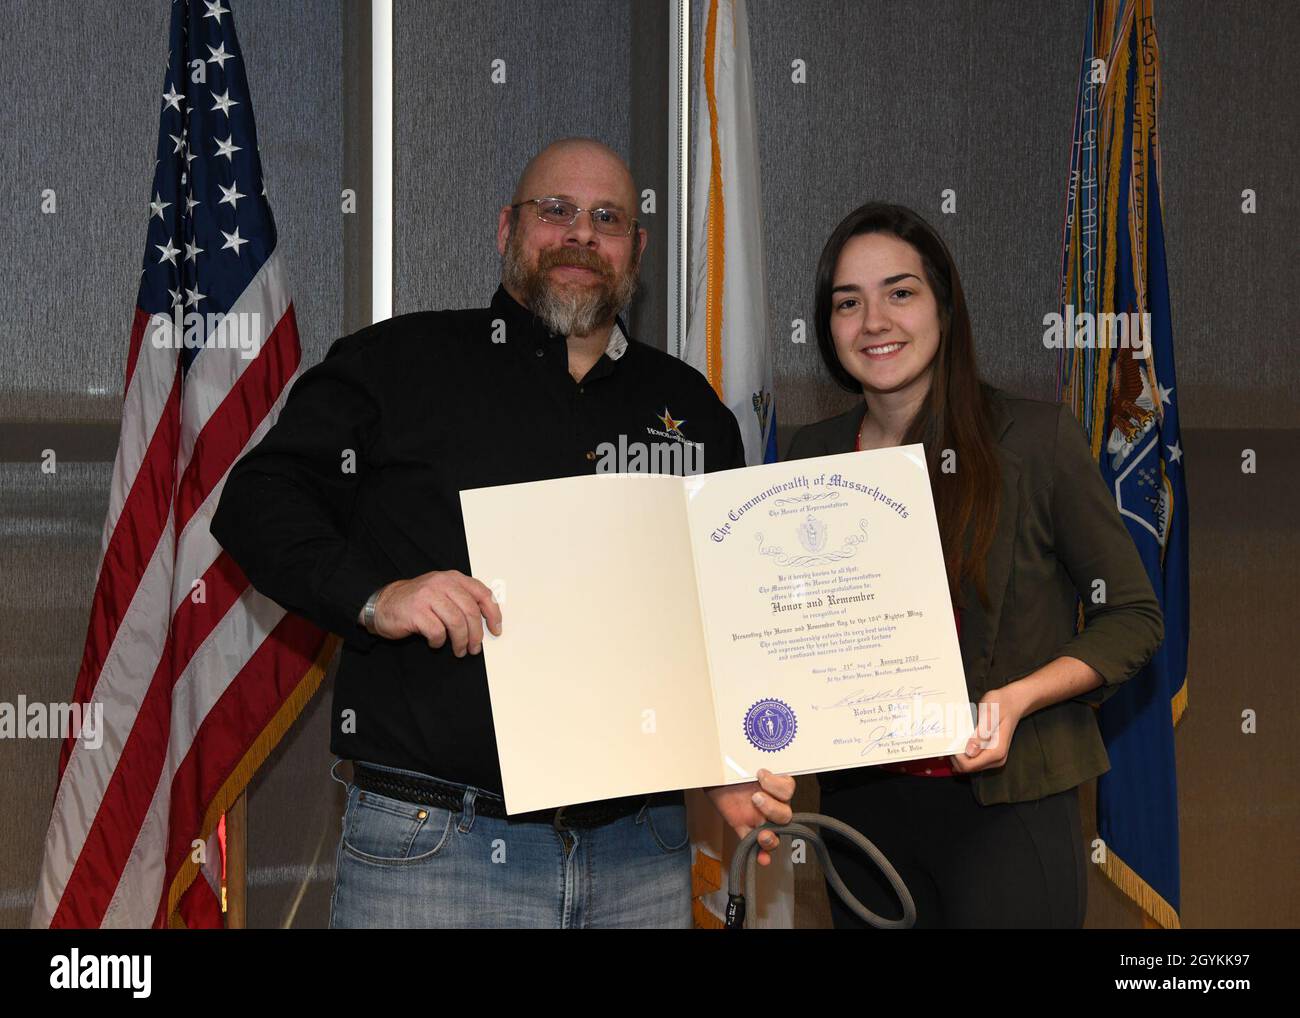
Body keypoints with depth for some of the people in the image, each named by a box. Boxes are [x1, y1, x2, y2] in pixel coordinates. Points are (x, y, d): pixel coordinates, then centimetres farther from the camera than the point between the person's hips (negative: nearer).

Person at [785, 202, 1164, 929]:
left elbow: (1134, 617, -3)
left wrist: (1016, 699, -18)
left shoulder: (1034, 436, -7)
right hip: (864, 805, 4)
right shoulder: (816, 454, 5)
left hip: (1006, 804, -4)